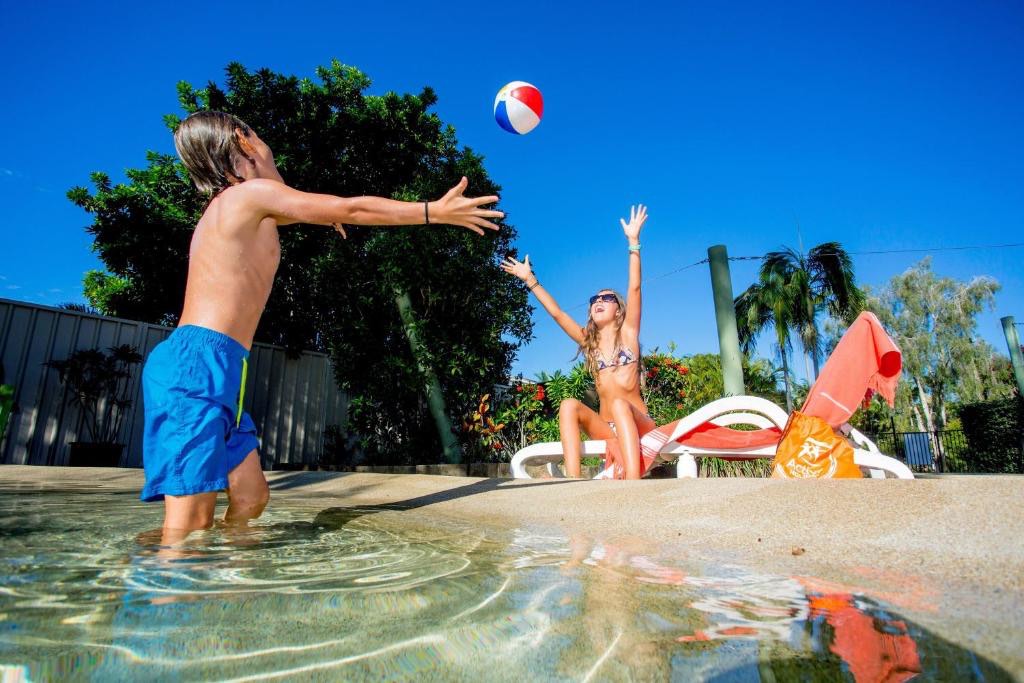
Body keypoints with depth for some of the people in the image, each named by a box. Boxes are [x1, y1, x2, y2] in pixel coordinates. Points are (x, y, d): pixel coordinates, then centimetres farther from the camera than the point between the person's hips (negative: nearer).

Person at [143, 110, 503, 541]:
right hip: (198, 361, -10)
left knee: (251, 498, 9)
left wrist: (318, 212, 60)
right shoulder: (251, 191, -2)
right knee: (190, 521, -12)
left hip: (210, 366, 10)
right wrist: (435, 212, 3)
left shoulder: (228, 207, 25)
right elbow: (354, 209, -3)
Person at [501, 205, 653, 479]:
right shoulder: (588, 340, 15)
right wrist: (530, 280, 11)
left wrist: (633, 241, -12)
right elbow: (556, 312, 12)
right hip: (606, 427, 3)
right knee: (569, 405, -23)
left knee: (619, 404, -35)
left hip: (638, 424, -3)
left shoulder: (628, 333, 5)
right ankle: (573, 480, -38)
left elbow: (634, 288, -5)